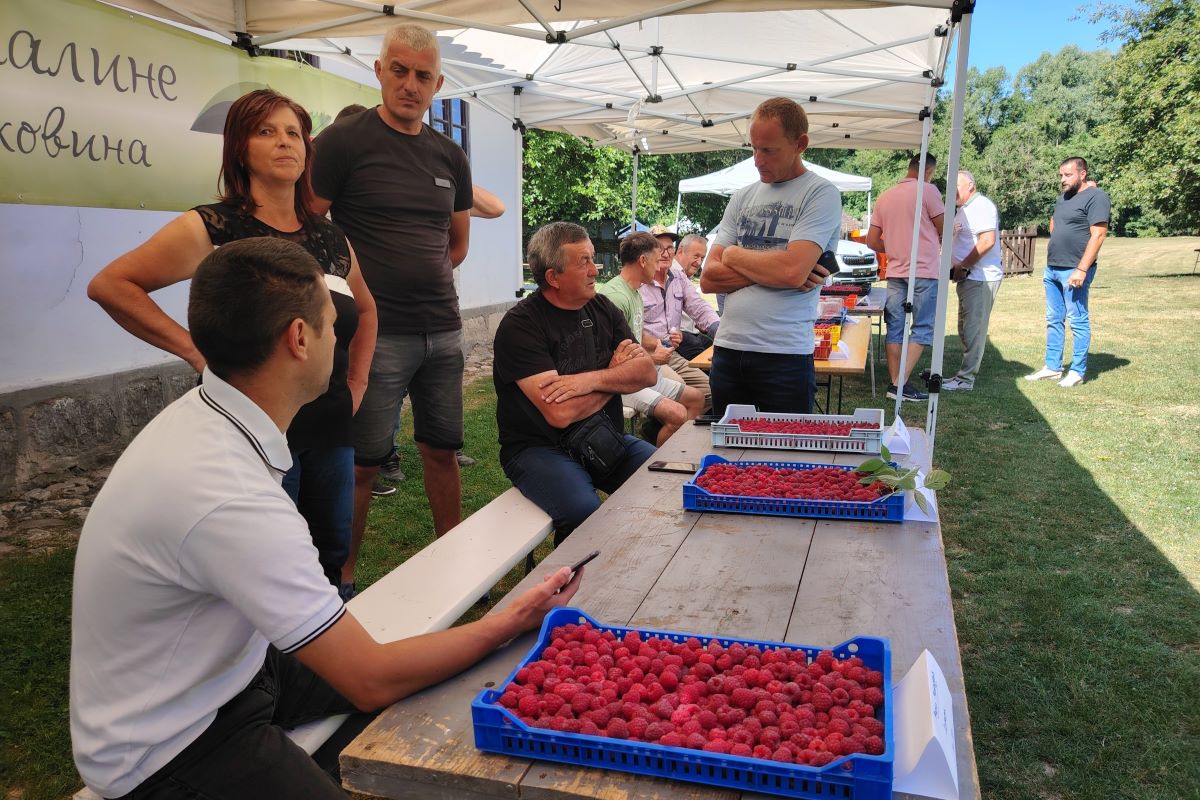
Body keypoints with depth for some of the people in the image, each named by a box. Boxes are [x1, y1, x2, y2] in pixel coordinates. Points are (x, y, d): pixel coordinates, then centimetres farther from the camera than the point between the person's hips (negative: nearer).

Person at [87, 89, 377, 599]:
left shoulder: (330, 238, 10)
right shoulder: (212, 228, -6)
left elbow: (365, 309, 27)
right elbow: (109, 285, -9)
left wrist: (357, 381, 15)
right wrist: (196, 351, -14)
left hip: (331, 432, 5)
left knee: (331, 564, 15)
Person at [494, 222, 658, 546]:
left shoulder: (602, 309, 8)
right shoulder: (520, 325, -13)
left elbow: (648, 372, 0)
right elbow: (560, 413, -23)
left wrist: (592, 379, -19)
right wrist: (616, 373, -6)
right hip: (541, 447, -6)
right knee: (584, 513, -32)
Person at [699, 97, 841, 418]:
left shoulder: (822, 194, -4)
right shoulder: (743, 197, 12)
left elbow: (792, 270, -19)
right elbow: (709, 278, 4)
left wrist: (734, 255, -2)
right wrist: (772, 271, -9)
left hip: (785, 356, -5)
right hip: (727, 351, 5)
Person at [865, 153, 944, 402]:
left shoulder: (884, 197, 9)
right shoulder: (928, 191, -7)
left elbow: (872, 241, 9)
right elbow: (945, 230, -1)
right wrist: (938, 243, 20)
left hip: (895, 272, 5)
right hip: (924, 271, -5)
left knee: (895, 329, 8)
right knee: (923, 329, 0)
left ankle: (894, 382, 10)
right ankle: (901, 384, -8)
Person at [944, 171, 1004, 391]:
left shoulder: (981, 206, -12)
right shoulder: (964, 209, 20)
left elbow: (987, 241, -23)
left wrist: (963, 267, -17)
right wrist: (956, 269, 10)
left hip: (980, 278, -10)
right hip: (969, 278, 10)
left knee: (974, 329, -7)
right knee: (966, 329, 13)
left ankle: (965, 379, -5)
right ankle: (967, 372, 20)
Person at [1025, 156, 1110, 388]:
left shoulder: (1096, 197, -8)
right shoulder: (1062, 199, 17)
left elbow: (1098, 235, -15)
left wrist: (1081, 270, -20)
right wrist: (1050, 265, 13)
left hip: (1074, 271, -8)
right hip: (1052, 269, 8)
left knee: (1078, 321, -2)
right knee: (1053, 320, 11)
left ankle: (1077, 372, 4)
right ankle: (1052, 367, 18)